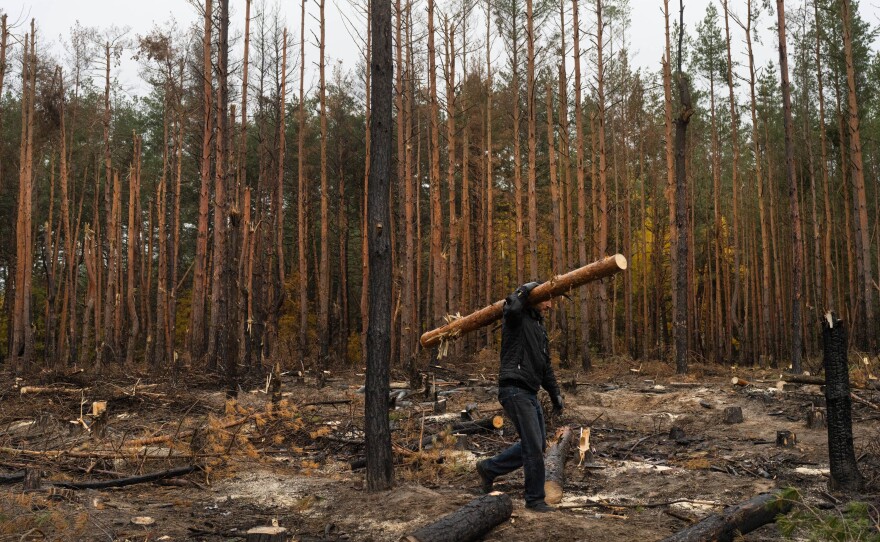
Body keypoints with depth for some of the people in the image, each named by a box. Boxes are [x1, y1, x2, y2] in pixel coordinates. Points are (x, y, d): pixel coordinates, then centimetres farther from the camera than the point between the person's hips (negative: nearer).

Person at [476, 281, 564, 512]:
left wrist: (555, 393, 22)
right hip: (514, 390, -10)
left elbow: (545, 365, 26)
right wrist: (523, 290, -16)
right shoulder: (517, 319, -8)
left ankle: (489, 468, 24)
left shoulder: (539, 327, 20)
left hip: (530, 393, 10)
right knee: (533, 446, -7)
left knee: (537, 444, 14)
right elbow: (512, 308, -35)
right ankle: (535, 499, 8)